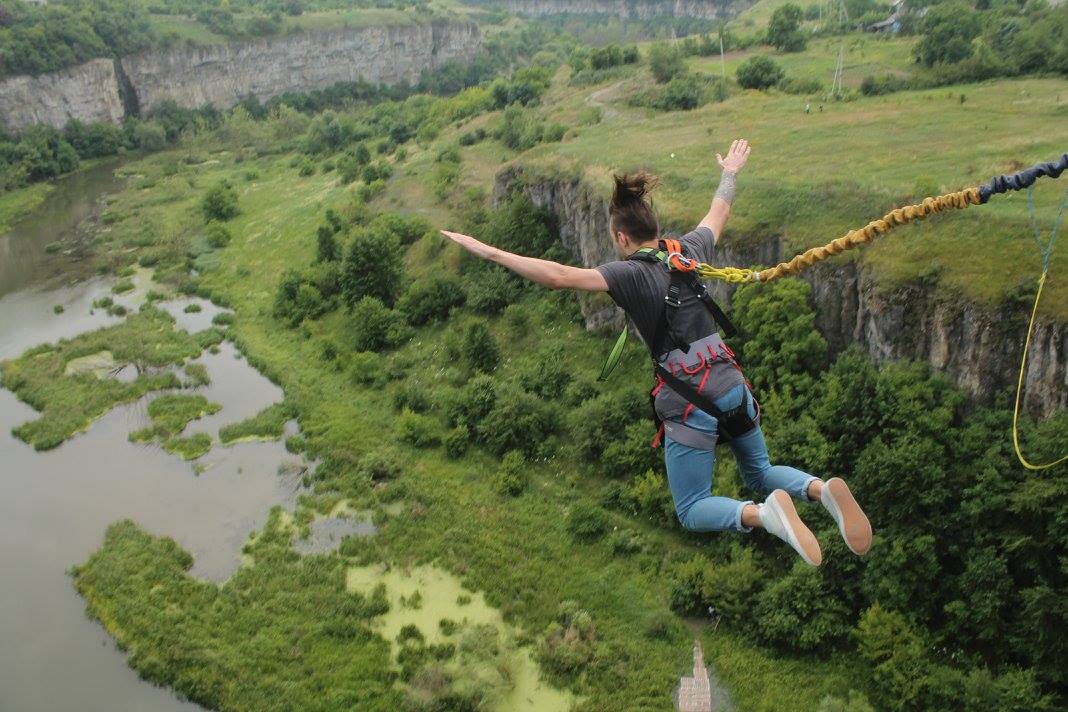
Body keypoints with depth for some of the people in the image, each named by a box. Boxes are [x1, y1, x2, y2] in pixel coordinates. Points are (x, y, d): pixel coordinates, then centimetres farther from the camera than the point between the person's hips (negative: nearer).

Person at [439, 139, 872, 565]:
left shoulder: (631, 273, -13)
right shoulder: (689, 250, 5)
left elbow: (560, 276, -25)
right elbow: (718, 214, 26)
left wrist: (489, 252, -23)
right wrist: (730, 173, 46)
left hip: (690, 402, -6)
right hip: (733, 385, 6)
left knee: (692, 512, 9)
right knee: (760, 473, 28)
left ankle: (763, 515, -20)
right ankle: (821, 489, -4)